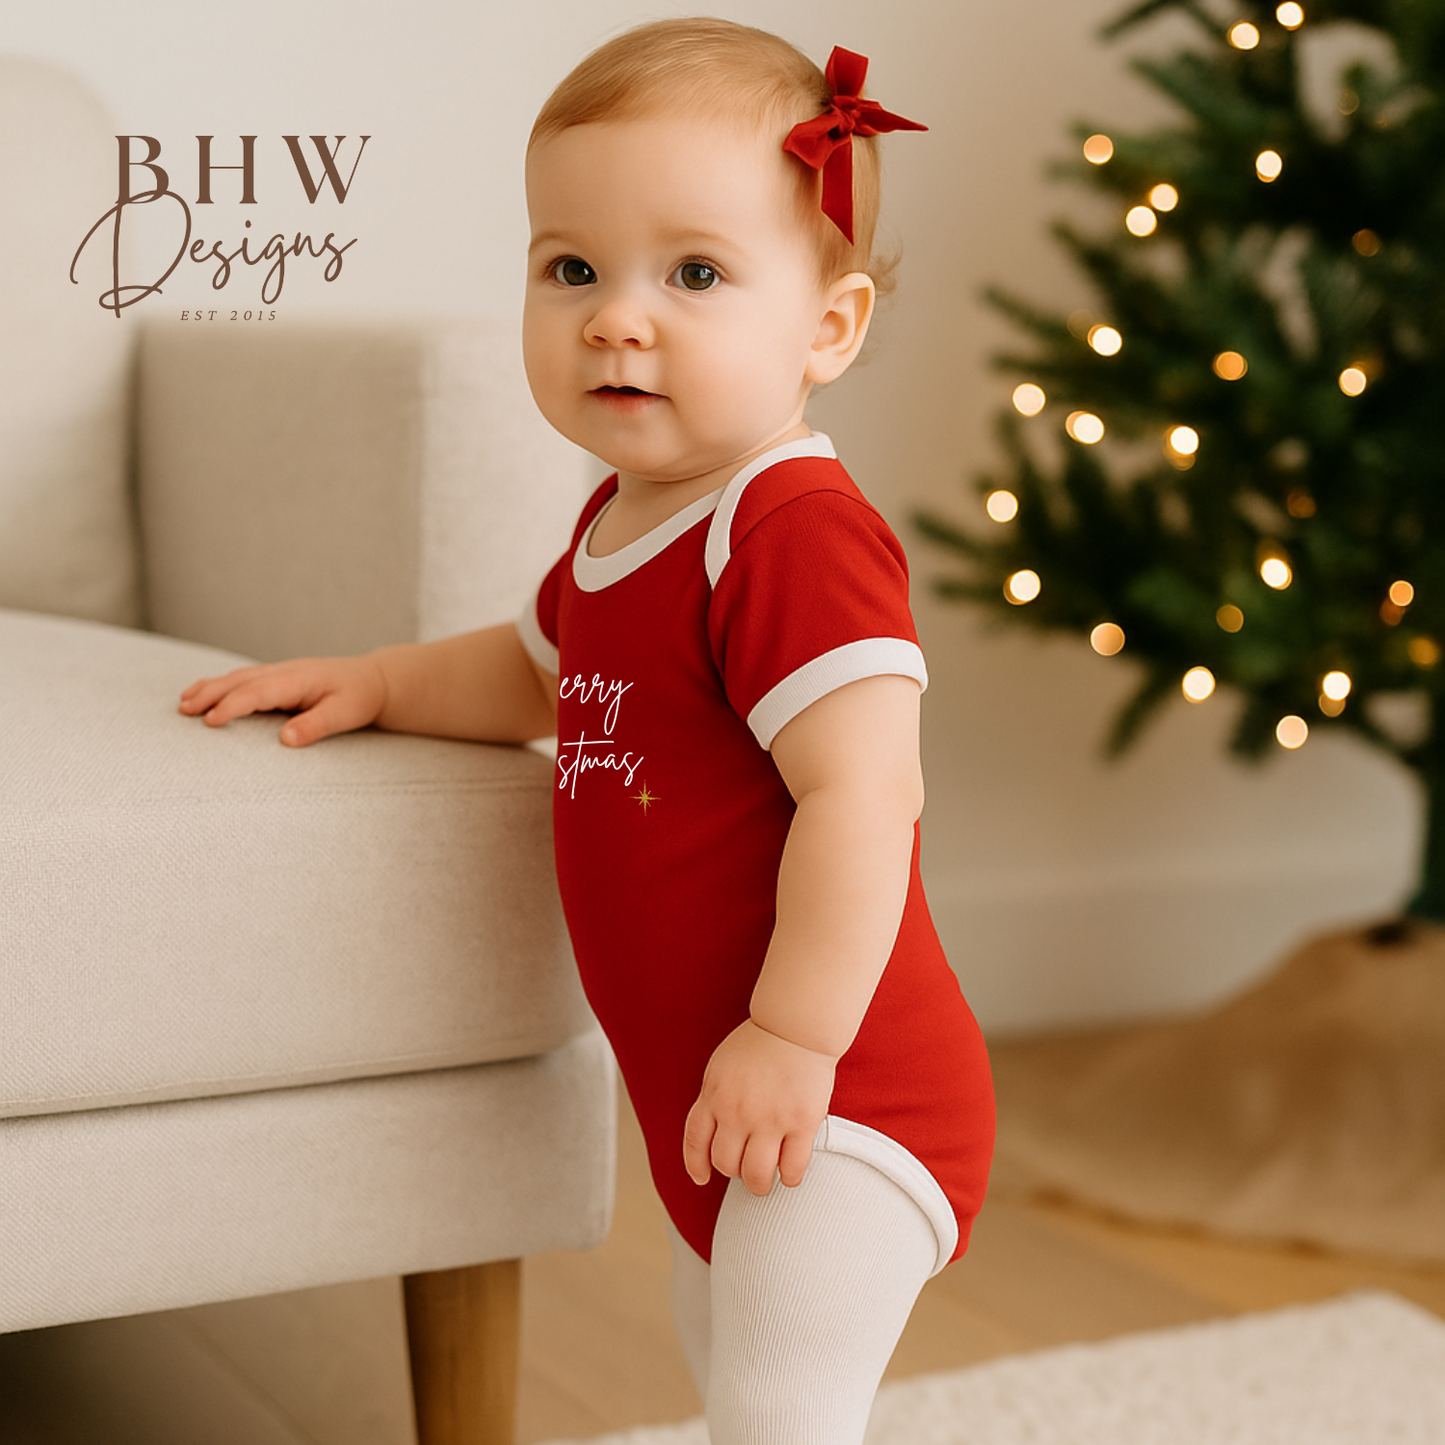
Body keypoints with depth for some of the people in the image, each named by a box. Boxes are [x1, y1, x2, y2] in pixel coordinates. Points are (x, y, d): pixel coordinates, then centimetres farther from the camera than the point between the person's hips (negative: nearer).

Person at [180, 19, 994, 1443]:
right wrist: (378, 680, 16)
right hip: (707, 1098, 11)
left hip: (837, 1108, -10)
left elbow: (863, 791, -32)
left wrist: (794, 1038, -31)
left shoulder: (794, 534, -26)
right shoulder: (623, 520, 7)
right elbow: (542, 673, 27)